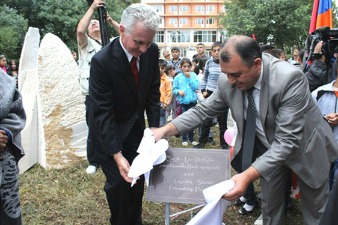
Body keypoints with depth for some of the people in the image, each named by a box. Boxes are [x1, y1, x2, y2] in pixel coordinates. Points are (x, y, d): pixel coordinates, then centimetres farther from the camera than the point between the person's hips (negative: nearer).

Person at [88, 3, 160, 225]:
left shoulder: (152, 51, -14)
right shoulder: (102, 61, -29)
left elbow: (153, 93, -1)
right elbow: (102, 112, -27)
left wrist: (154, 129, -7)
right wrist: (117, 155, -31)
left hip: (136, 126, 5)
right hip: (108, 130, -5)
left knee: (138, 178, 12)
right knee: (119, 182, 0)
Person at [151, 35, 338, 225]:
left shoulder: (290, 78, -36)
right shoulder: (228, 82, -20)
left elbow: (286, 140, -38)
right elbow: (204, 110, -5)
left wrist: (248, 176, -47)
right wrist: (165, 130, -18)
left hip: (305, 147, -3)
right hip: (268, 149, 3)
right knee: (270, 209, 16)